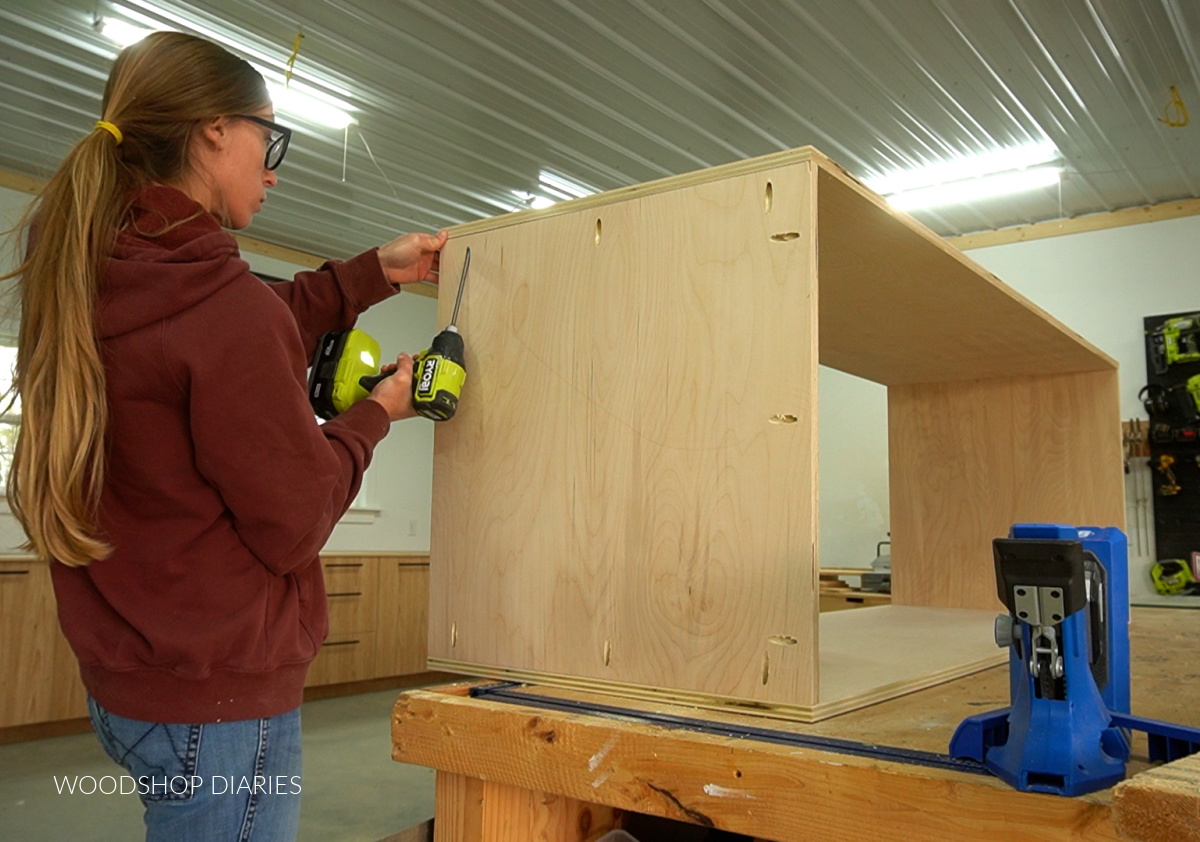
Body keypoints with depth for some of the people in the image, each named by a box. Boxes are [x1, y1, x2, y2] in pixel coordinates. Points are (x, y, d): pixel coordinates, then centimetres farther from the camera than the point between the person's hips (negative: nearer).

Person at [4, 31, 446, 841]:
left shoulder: (88, 276, 0)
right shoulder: (223, 304, -25)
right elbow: (295, 523, -18)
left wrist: (373, 273, 15)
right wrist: (375, 414, -3)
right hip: (219, 694, -8)